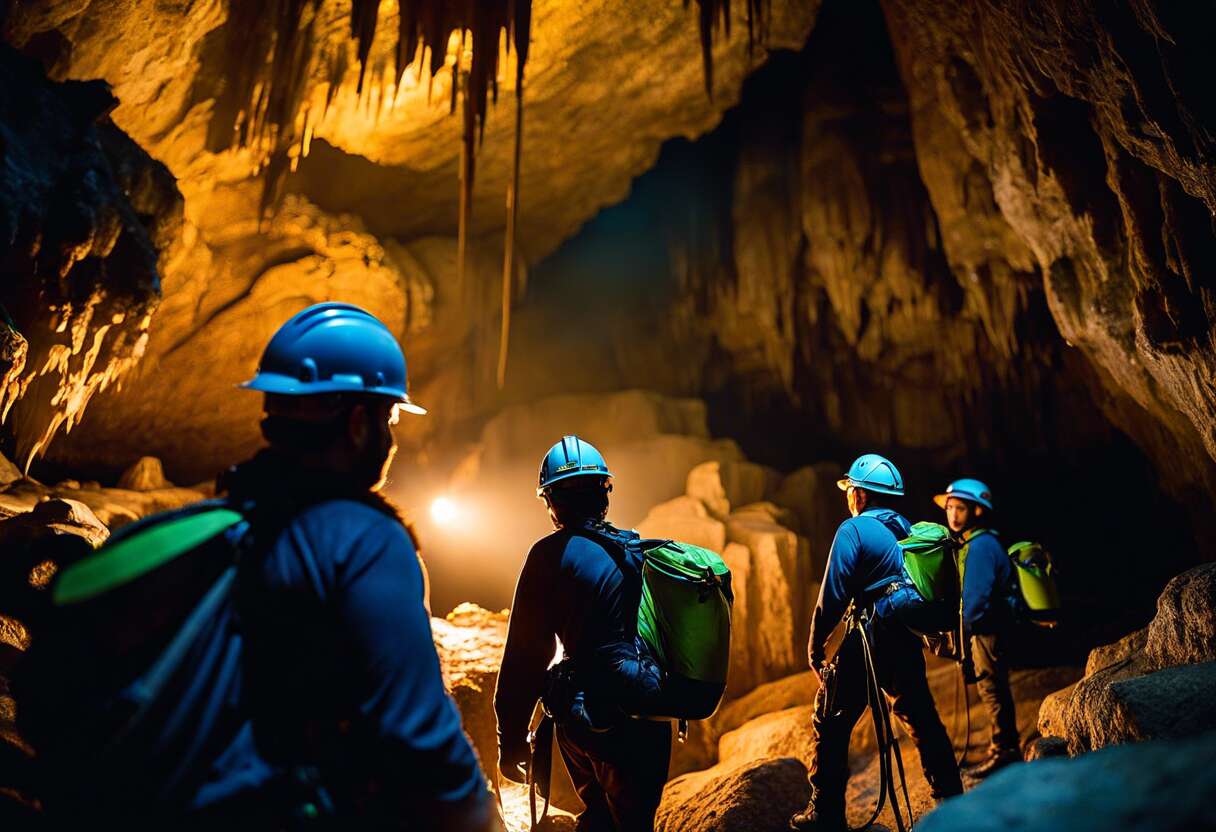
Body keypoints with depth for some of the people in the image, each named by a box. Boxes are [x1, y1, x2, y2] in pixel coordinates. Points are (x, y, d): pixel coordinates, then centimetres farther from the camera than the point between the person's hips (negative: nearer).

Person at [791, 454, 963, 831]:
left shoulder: (853, 530, -9)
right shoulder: (906, 528, 12)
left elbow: (833, 594, -14)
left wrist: (815, 644, -6)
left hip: (870, 638, -7)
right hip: (907, 638, 7)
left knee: (831, 722, 1)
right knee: (921, 718, 19)